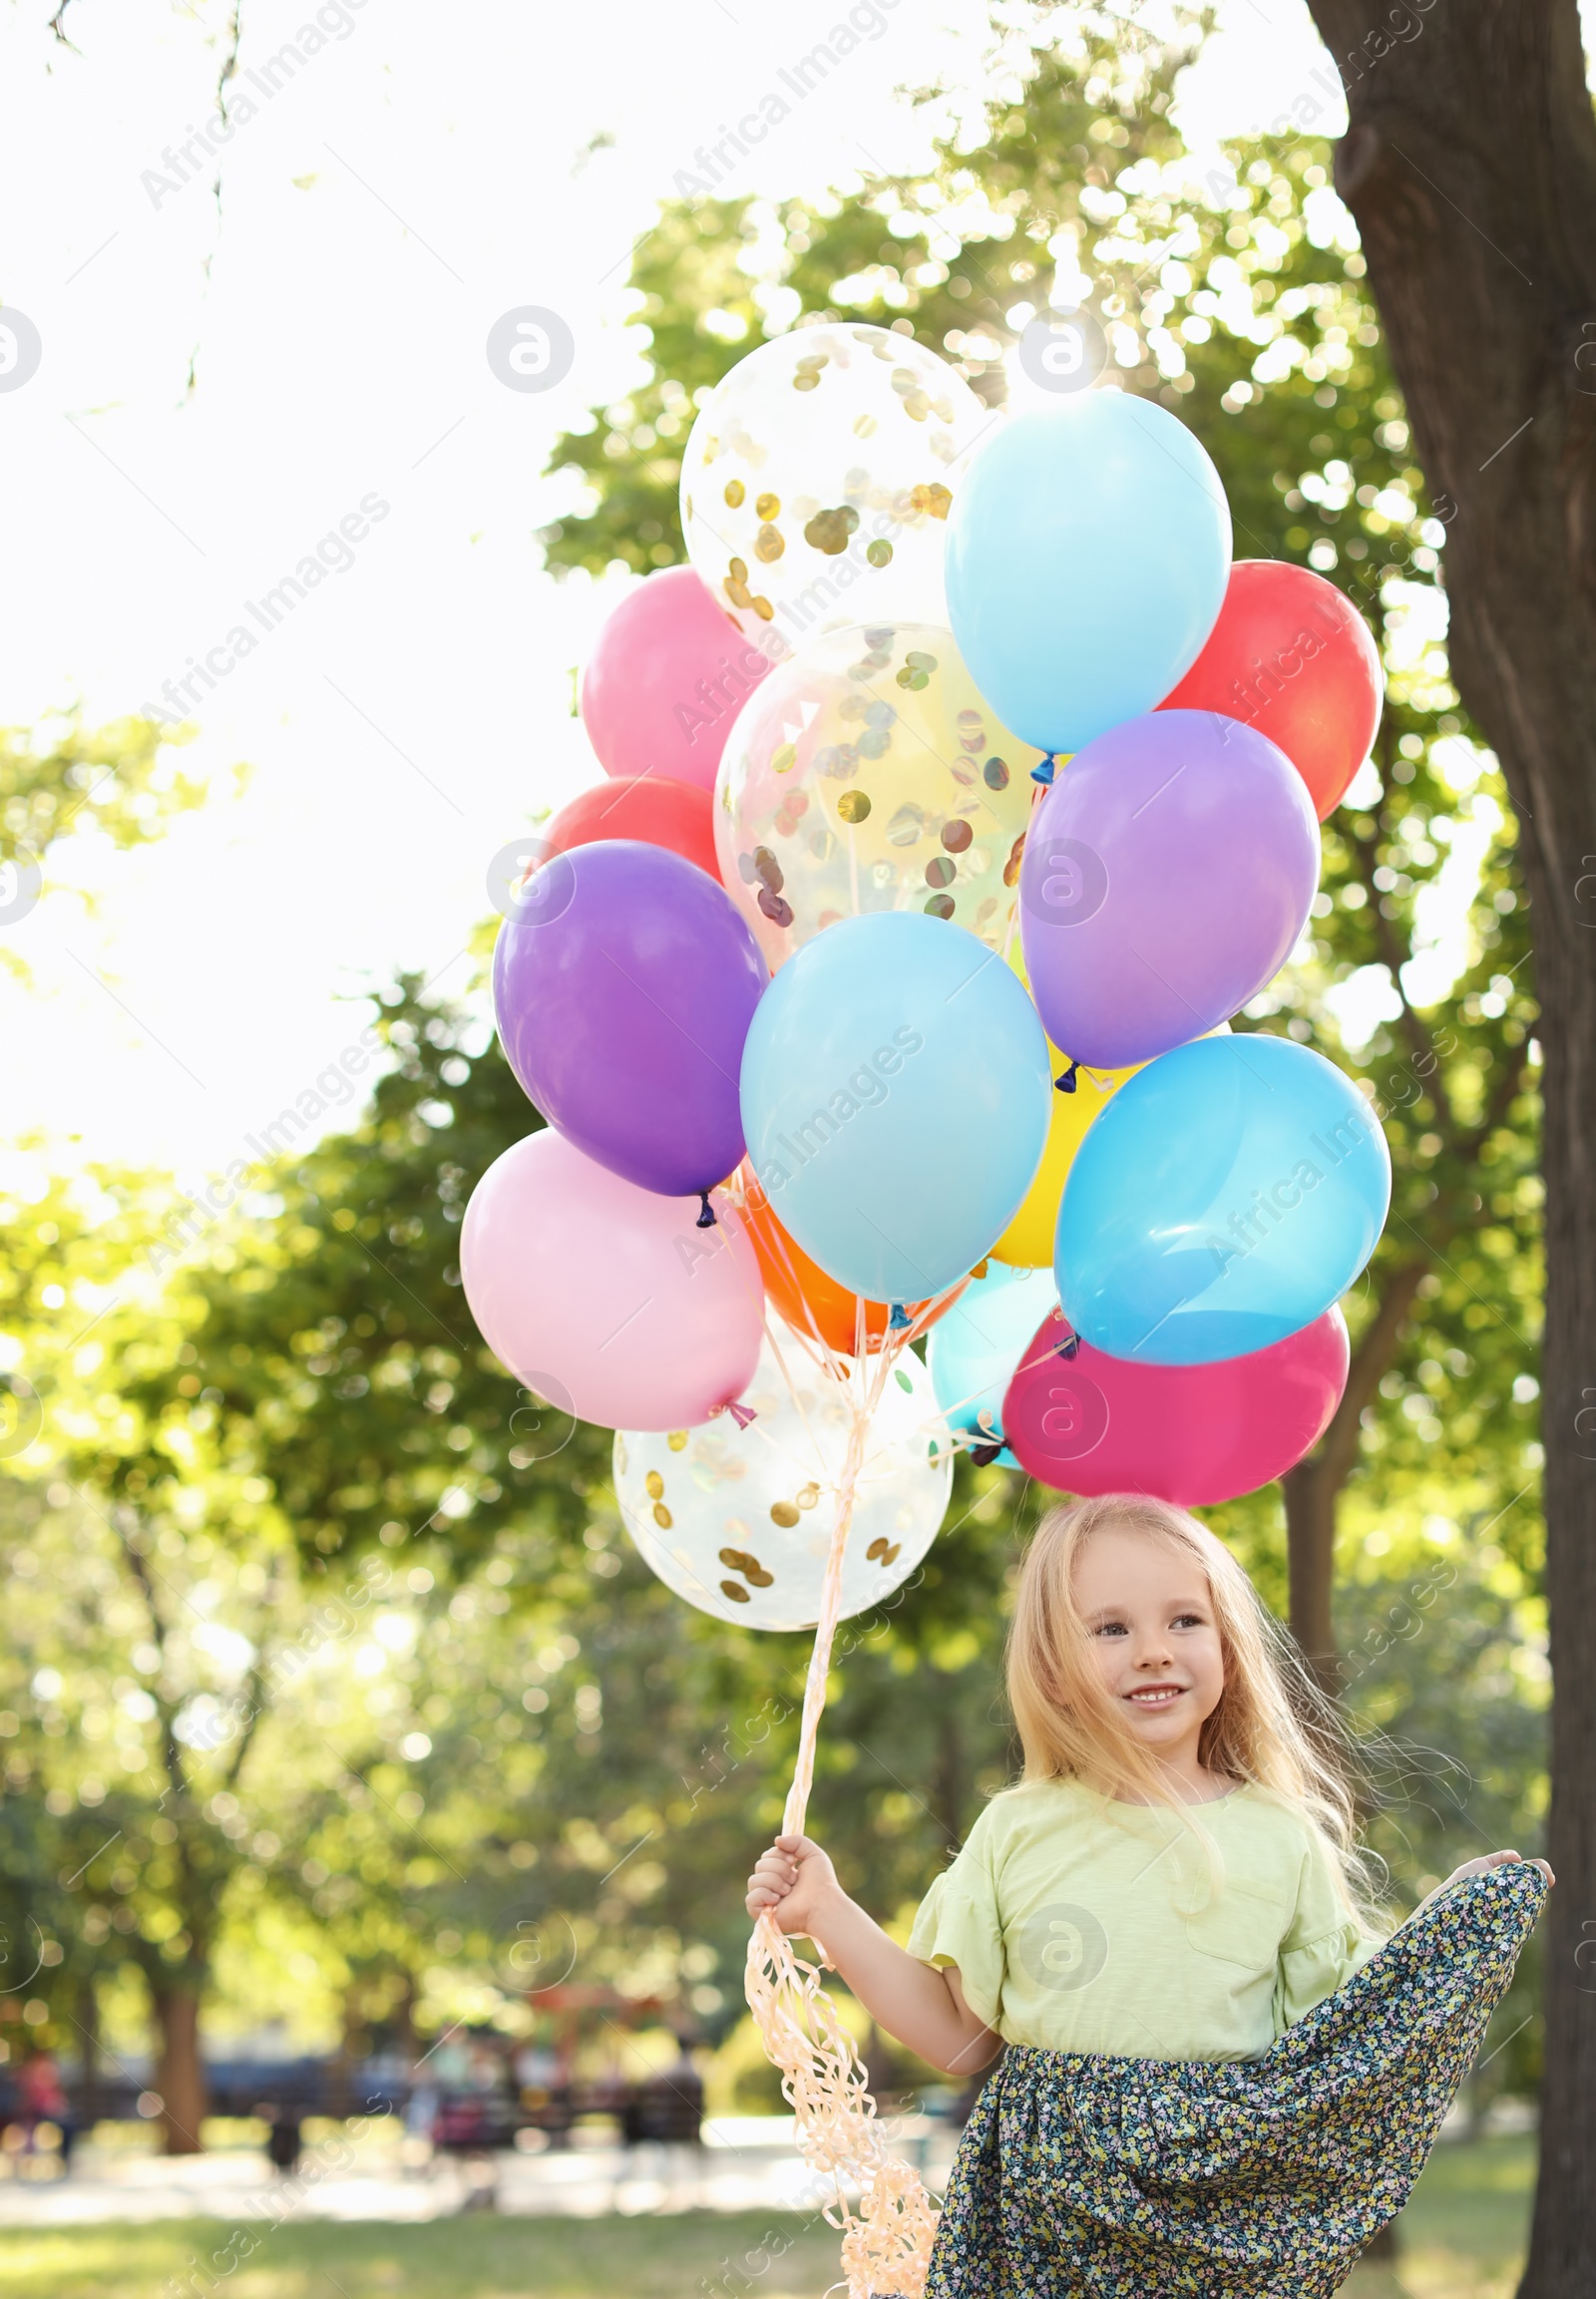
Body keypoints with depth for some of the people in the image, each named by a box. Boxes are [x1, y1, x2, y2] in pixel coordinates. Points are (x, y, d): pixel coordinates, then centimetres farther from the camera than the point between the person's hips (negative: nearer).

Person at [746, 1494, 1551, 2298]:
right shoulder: (1017, 1832, 4)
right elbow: (960, 2036, 8)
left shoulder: (1281, 1839, 3)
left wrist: (1453, 1928, -2)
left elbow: (1334, 2029, 6)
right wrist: (829, 1915, 4)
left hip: (1232, 2212, 0)